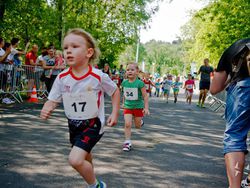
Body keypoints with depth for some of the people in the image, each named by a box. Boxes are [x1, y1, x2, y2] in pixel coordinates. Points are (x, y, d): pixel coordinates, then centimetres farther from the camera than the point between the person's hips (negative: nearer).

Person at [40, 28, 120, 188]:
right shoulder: (62, 78, -11)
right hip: (74, 125, 5)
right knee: (85, 157, 26)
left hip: (93, 124, -5)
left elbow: (115, 91, -2)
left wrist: (115, 113, -8)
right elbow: (52, 101, -6)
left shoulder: (98, 76, -20)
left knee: (75, 159, -20)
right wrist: (46, 110, -28)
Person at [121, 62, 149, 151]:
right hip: (128, 107, 2)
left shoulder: (140, 83, -16)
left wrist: (146, 108, -16)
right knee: (127, 124, -12)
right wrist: (123, 103, 19)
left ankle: (140, 122, 48)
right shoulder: (124, 83, -4)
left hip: (138, 107, -2)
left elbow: (145, 96, -13)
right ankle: (127, 142, -4)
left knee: (137, 126, 12)